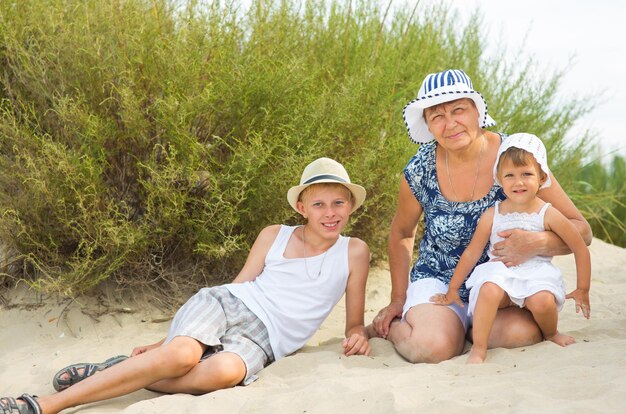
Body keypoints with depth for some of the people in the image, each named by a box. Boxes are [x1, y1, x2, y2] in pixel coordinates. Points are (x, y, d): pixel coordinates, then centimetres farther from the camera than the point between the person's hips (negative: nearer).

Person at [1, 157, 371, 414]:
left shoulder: (354, 252, 11)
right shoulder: (274, 237, 11)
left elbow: (355, 323, 17)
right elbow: (236, 287, 11)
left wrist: (358, 336, -10)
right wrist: (168, 343, 7)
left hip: (261, 340, 0)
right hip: (223, 305, 1)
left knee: (225, 370, -39)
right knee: (181, 354, -35)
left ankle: (123, 373, -22)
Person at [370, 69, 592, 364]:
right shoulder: (420, 172, -9)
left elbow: (581, 230, -12)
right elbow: (401, 234, 12)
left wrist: (536, 244, -32)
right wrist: (398, 300, 12)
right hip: (439, 281, -1)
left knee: (525, 332, -32)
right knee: (431, 346, -32)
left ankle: (460, 329, 2)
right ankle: (389, 327, 5)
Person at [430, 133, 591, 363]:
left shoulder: (548, 215, -4)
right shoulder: (492, 216, 0)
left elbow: (580, 249, 5)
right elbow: (471, 253, 9)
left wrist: (582, 289, 9)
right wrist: (452, 289, 13)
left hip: (537, 274, 0)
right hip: (500, 273, 1)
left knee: (542, 301, -32)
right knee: (489, 289, -33)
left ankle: (550, 334, 3)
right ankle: (478, 349, -24)